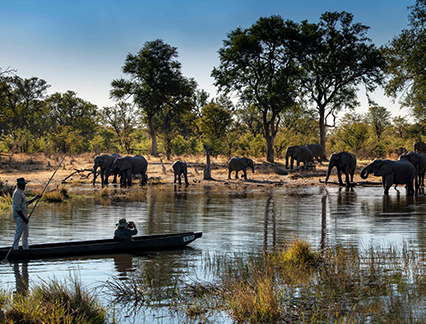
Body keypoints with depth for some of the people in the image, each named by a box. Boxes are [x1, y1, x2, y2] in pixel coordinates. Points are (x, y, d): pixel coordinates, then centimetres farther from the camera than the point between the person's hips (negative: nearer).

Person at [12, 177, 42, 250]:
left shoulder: (21, 193, 17)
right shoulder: (17, 193, -16)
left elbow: (26, 203, 25)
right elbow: (17, 208, -22)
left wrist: (36, 198, 18)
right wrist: (24, 218, -23)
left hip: (23, 216, 11)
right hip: (19, 216, -11)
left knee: (25, 234, 15)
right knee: (18, 233, -10)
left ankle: (26, 248, 22)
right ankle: (15, 248, -10)